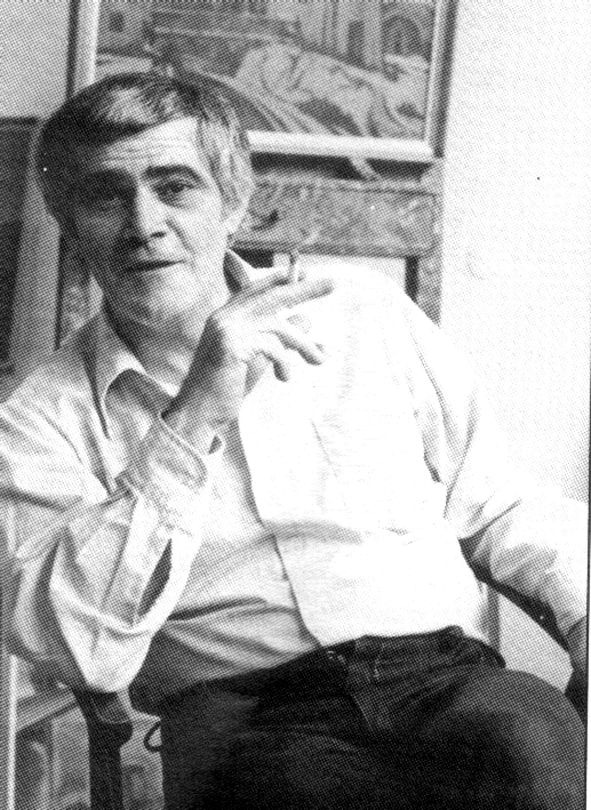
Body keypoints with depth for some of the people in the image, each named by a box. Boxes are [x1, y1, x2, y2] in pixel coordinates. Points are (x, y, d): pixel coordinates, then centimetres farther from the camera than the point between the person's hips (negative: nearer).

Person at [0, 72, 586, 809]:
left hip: (445, 674, 3)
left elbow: (502, 511, 20)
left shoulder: (367, 317, 16)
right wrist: (189, 425, -16)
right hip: (240, 715, -2)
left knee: (530, 744, -32)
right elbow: (76, 651, -9)